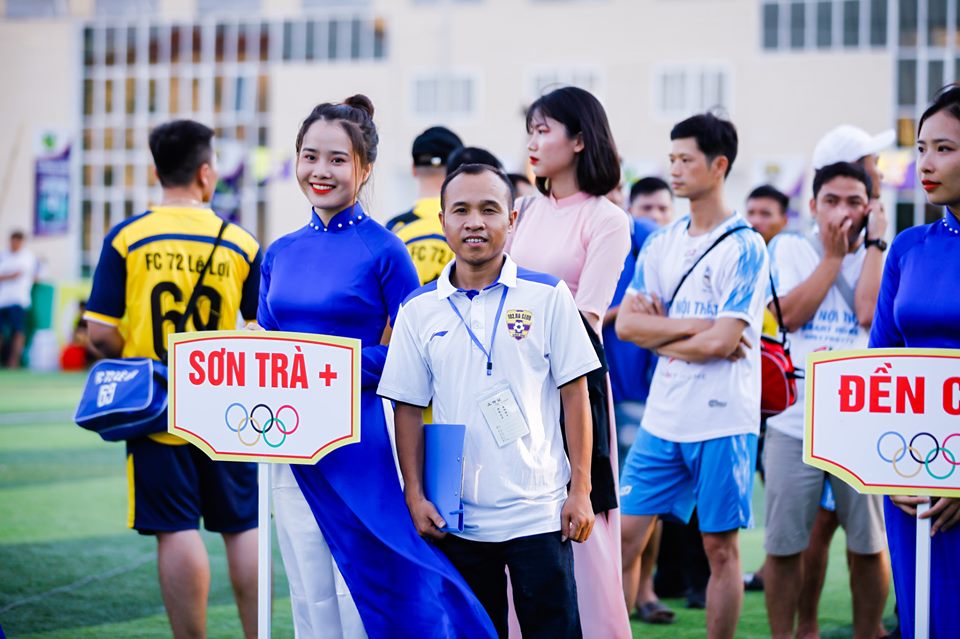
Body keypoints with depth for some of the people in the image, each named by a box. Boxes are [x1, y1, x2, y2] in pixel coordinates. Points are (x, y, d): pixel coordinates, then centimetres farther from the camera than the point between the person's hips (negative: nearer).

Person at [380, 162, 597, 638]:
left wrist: (580, 490, -4)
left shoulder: (547, 296, -1)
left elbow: (574, 395, 0)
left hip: (537, 511, -2)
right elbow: (408, 408, 7)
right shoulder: (419, 310, 4)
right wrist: (414, 495, 0)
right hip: (456, 518, 2)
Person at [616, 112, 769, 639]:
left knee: (720, 547, 3)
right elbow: (625, 323, 2)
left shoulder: (744, 248, -7)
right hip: (662, 416, 6)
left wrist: (658, 331, -3)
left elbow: (721, 342, -15)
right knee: (626, 534, 3)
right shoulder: (661, 244, 11)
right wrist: (694, 325, -10)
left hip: (722, 419, -5)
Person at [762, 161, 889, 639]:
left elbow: (869, 313, -11)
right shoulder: (790, 249, 7)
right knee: (783, 546, 2)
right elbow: (791, 314, -7)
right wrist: (834, 255, -5)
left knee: (868, 546, 5)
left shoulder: (880, 257, 7)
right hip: (795, 420, 0)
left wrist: (873, 242, -5)